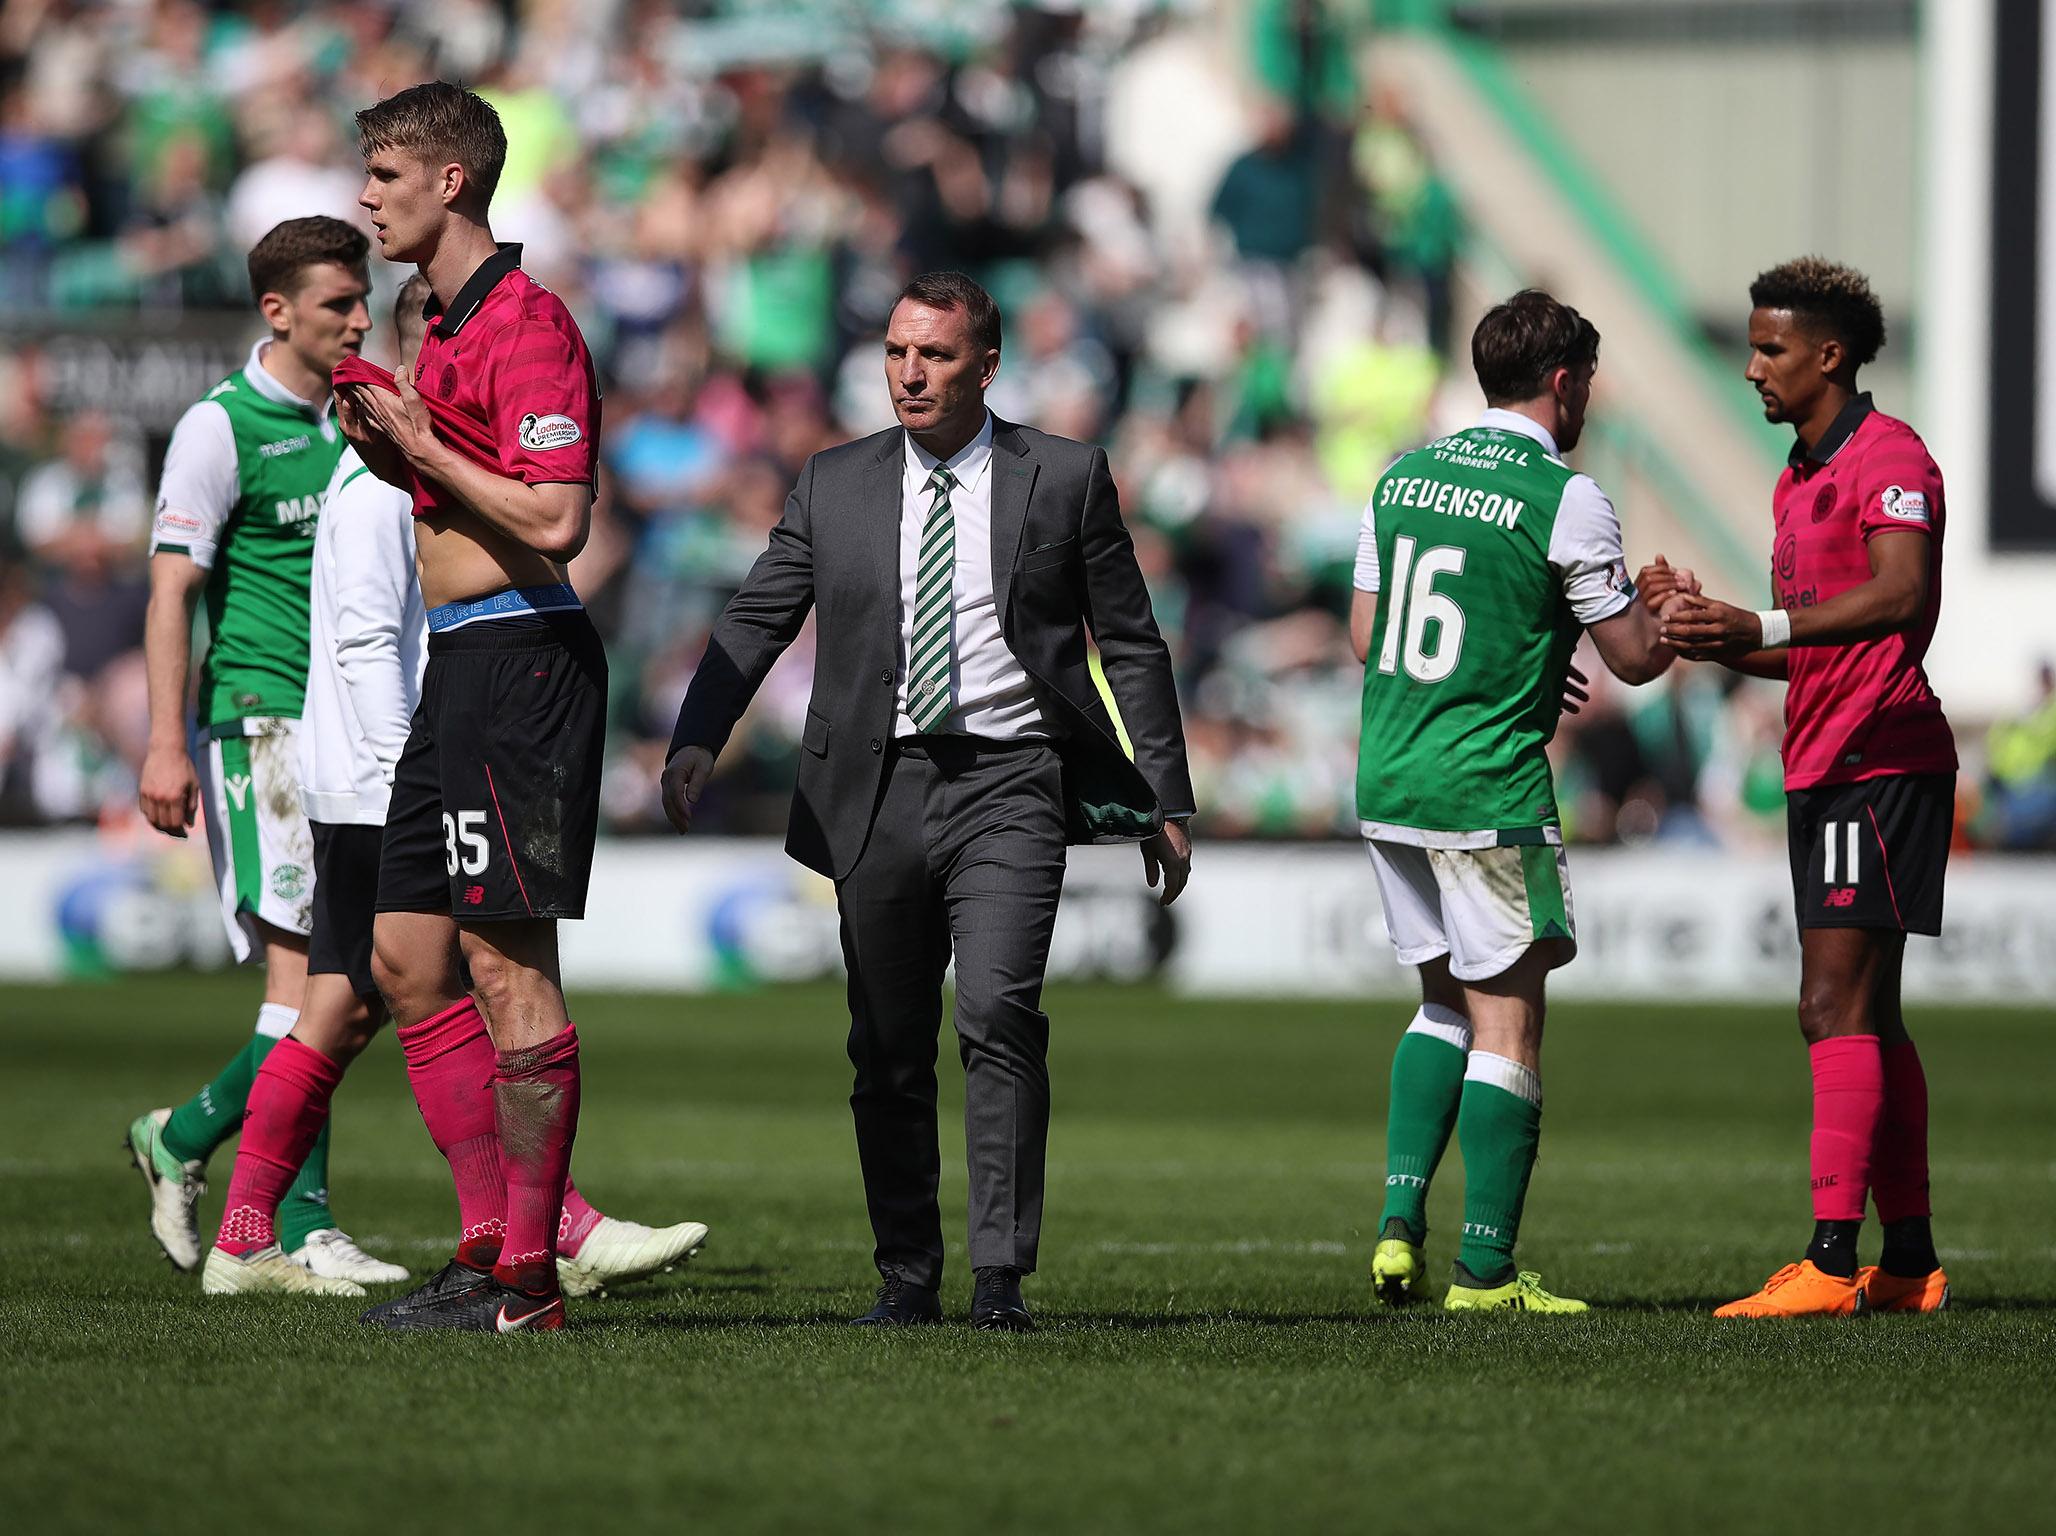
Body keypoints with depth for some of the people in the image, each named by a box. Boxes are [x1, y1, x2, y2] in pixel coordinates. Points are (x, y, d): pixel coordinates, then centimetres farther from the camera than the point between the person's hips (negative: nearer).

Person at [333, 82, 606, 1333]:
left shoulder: (526, 324, -14)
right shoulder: (446, 325, 18)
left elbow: (555, 519, -22)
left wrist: (425, 447, -15)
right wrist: (392, 454, 10)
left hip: (519, 656, -11)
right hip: (462, 664, 11)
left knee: (506, 964, -9)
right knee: (408, 959, 10)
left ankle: (527, 1277, -7)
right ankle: (488, 1242, 13)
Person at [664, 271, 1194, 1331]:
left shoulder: (1065, 479, 5)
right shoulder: (836, 486, 10)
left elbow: (1131, 645, 8)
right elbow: (756, 619, 8)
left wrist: (1166, 802, 6)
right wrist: (697, 738, -10)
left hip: (1010, 783, -3)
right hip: (879, 790, 3)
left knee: (999, 1015, -19)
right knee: (889, 1047, 5)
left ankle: (1001, 1276, -18)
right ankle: (907, 1277, 16)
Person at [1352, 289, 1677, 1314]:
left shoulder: (1401, 478, 9)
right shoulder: (1564, 497, -10)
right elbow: (1636, 657, -6)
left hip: (1385, 785, 7)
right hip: (1490, 794, -7)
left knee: (1444, 1001, 20)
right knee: (1508, 1021, 0)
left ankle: (1398, 1222, 8)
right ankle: (1484, 1272, -1)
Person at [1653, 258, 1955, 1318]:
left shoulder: (1888, 458, -10)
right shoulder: (1799, 478, 20)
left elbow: (1898, 597, -28)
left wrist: (1762, 624, -38)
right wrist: (1709, 636, 9)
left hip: (1878, 762, -10)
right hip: (1821, 767, 10)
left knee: (1836, 1007, -15)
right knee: (1866, 1018, 11)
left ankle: (1831, 1262, -20)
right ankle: (1909, 1262, 16)